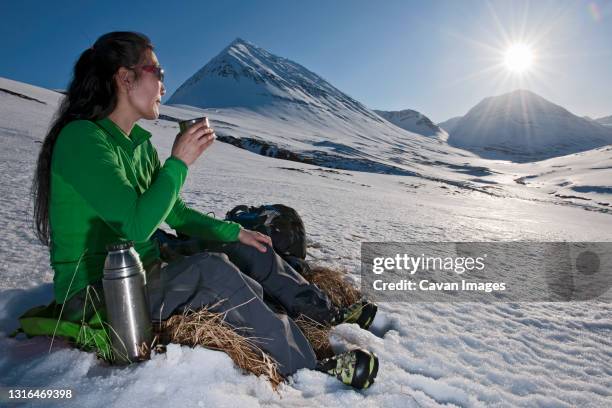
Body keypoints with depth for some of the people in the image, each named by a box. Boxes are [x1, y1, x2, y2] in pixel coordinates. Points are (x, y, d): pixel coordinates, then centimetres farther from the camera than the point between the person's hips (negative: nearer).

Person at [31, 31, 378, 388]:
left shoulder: (139, 143, 6)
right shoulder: (82, 138, -20)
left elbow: (177, 214, 11)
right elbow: (136, 226, -28)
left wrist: (235, 231, 6)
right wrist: (179, 162, -22)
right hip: (94, 293, -8)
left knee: (246, 251, 3)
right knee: (212, 270, -32)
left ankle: (331, 315, 14)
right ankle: (309, 367, -19)